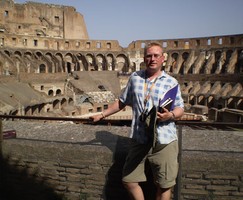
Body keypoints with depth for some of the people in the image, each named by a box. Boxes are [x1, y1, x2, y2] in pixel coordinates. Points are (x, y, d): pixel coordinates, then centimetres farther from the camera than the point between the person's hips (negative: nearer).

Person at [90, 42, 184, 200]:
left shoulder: (171, 82, 1)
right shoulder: (135, 77, 8)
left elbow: (180, 109, 1)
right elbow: (122, 102, 17)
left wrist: (170, 115, -22)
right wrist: (102, 115, 20)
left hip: (164, 141, -2)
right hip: (139, 140, 3)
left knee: (164, 185, 8)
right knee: (129, 180, 10)